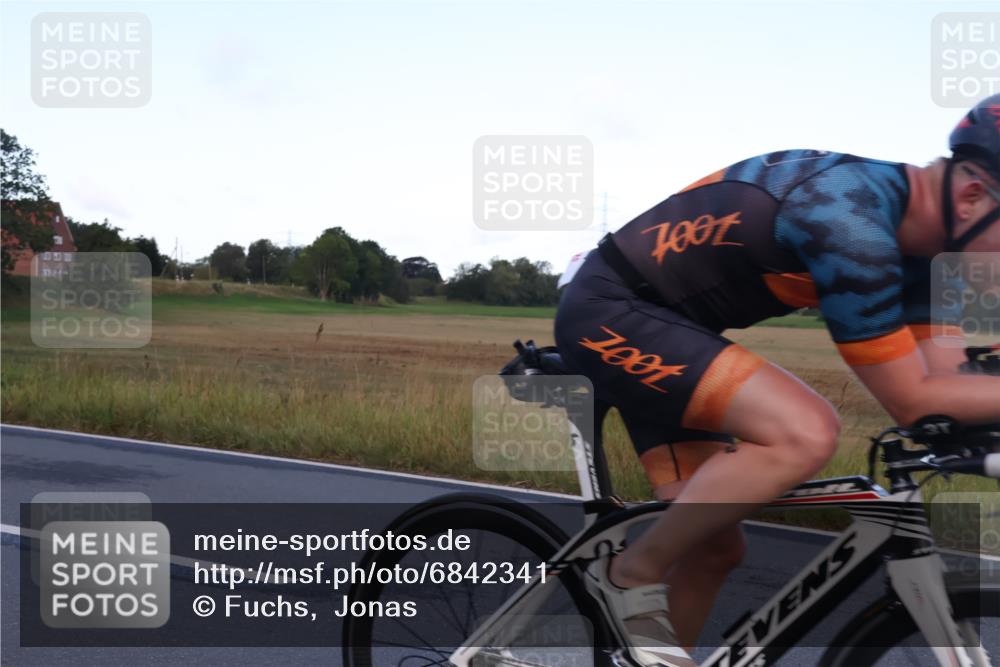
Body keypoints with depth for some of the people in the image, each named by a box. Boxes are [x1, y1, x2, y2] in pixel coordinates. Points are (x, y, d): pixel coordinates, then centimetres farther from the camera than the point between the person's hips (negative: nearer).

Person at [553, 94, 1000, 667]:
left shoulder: (909, 218, 1)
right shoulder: (851, 220, -28)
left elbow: (943, 380, 3)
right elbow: (913, 402, -23)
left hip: (656, 320, 10)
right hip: (610, 314, -10)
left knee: (714, 547, 9)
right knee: (807, 433, -27)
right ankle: (630, 577, -10)